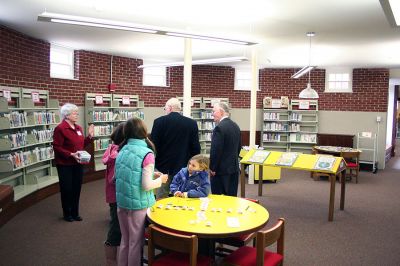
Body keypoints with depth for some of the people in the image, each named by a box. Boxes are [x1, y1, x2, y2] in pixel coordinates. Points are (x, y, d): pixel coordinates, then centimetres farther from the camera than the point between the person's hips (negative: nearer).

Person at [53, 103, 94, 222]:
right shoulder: (60, 128, -14)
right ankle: (67, 214, 21)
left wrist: (89, 136, 4)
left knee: (76, 188, 12)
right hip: (65, 165, -7)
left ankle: (75, 213, 24)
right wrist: (71, 154, -25)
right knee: (66, 189, 5)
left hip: (78, 164, 7)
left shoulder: (78, 128, 9)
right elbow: (57, 147, -18)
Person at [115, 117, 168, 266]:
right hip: (138, 205, -6)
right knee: (136, 242, 10)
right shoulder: (147, 153, -16)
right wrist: (160, 179, 0)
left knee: (125, 240, 20)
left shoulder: (122, 150, 2)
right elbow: (146, 186, -20)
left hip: (121, 202, 6)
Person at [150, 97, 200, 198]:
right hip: (184, 168, 2)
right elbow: (196, 148, -1)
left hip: (164, 168, -2)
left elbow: (153, 145, -6)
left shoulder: (159, 121, -7)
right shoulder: (192, 123, 0)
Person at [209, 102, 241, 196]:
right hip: (234, 167, 8)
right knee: (232, 196, 14)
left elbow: (215, 150, -19)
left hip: (221, 169, -8)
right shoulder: (236, 126, 9)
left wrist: (212, 168, -11)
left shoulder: (219, 127, -18)